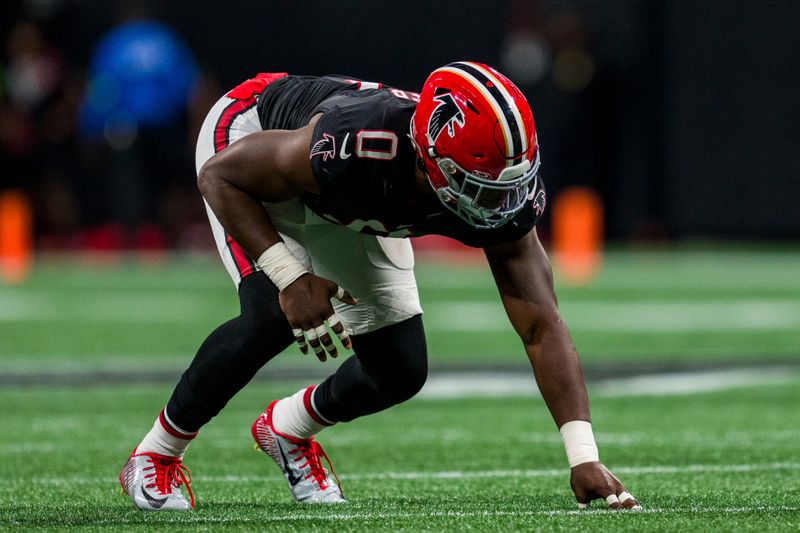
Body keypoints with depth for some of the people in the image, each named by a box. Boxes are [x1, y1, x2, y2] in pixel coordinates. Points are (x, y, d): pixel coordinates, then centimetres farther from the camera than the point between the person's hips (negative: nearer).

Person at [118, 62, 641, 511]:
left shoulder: (506, 191, -32)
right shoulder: (356, 148, -46)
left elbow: (542, 328, -29)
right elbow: (220, 175, -31)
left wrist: (584, 459, -36)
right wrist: (292, 277, -41)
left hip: (344, 205, 5)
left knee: (400, 371, -3)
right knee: (273, 318, -28)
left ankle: (289, 427, 29)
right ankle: (155, 457, -7)